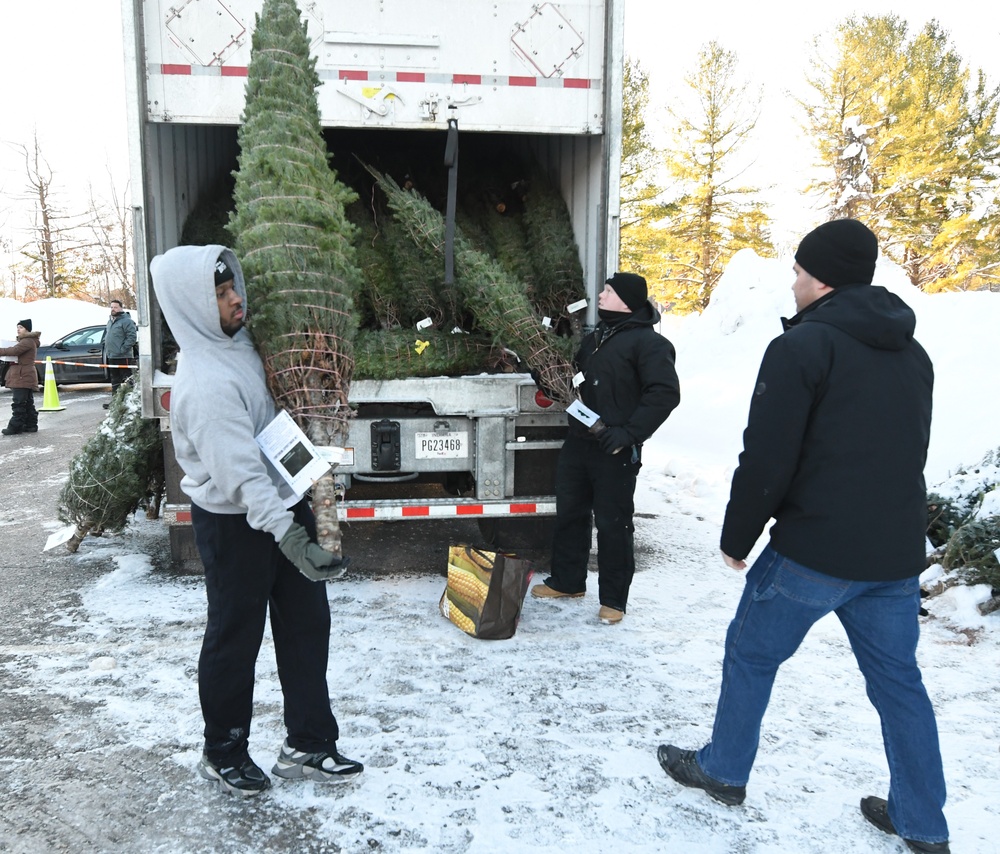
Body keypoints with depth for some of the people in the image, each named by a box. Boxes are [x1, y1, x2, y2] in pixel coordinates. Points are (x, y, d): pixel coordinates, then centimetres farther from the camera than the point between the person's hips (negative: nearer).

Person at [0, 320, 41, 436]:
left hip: (22, 377, -11)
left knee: (18, 404, -9)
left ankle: (15, 427, -8)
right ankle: (31, 425, 14)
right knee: (28, 403, 11)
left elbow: (14, 351, -25)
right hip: (25, 376, 11)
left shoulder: (28, 341, -12)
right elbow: (18, 354, 27)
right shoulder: (27, 341, 22)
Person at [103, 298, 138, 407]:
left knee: (127, 379, -6)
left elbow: (132, 337, -19)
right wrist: (107, 351, 18)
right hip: (111, 356, 9)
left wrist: (122, 349, -20)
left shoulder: (127, 321, -11)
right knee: (114, 381, 15)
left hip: (123, 357, -9)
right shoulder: (110, 321, 18)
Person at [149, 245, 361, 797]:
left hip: (282, 502, 9)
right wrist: (285, 533, -38)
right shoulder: (205, 383, -25)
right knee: (235, 638, 9)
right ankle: (223, 754, 31)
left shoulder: (237, 341, 3)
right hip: (235, 523, -9)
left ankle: (308, 745, 29)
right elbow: (237, 470, -32)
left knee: (306, 624, 14)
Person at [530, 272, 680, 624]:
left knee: (613, 525, 1)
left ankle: (613, 599, 15)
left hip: (615, 451, -8)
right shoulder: (596, 338, 16)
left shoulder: (647, 342, -11)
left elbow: (665, 393, -20)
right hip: (578, 442, 8)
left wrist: (629, 432, -24)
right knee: (570, 514, 16)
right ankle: (566, 582, 33)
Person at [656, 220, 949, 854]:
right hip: (898, 554, 7)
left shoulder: (803, 345, -13)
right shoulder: (912, 353, 11)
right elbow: (911, 454, 18)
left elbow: (766, 460, -16)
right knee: (898, 679, 18)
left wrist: (737, 538, -4)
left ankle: (724, 771, 29)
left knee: (751, 655, 13)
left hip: (814, 551, -7)